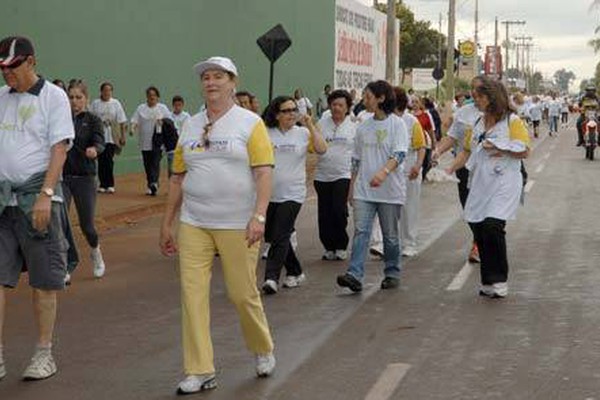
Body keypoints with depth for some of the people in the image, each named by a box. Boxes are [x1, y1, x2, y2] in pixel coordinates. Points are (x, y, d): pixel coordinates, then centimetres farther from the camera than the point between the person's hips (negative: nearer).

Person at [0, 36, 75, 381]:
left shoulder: (53, 96, -2)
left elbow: (59, 148, -9)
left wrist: (45, 195, -17)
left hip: (37, 196, -4)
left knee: (44, 281, 2)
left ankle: (44, 354, 11)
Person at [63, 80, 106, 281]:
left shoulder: (93, 120, -2)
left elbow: (99, 142, -19)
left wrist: (94, 150, -41)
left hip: (84, 178, -1)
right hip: (62, 176, 2)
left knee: (86, 225, 5)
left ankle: (96, 253, 37)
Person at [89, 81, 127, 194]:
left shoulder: (116, 103, 3)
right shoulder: (95, 104, 5)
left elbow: (122, 122, 3)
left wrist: (123, 136, -1)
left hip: (111, 137, -2)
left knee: (109, 160, -9)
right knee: (101, 161, 3)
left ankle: (110, 185, -1)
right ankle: (103, 184, 12)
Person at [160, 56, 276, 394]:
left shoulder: (250, 123, -1)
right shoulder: (190, 126, 12)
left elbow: (264, 173, -9)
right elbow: (177, 178, 15)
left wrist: (259, 216, -21)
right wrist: (167, 224, 14)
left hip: (238, 225, -4)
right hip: (193, 224, 4)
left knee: (244, 294, 3)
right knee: (193, 293, -3)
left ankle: (263, 350, 31)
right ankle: (200, 372, 5)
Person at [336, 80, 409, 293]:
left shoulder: (397, 124, -5)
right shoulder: (363, 127, 11)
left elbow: (399, 154, -17)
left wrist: (384, 172, -34)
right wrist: (352, 186, 16)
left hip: (390, 189, -4)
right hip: (364, 190, 4)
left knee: (390, 235, 7)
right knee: (361, 231, -8)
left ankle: (392, 274, 22)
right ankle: (354, 275, -16)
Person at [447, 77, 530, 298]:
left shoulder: (513, 121, -3)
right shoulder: (479, 123, 16)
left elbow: (525, 152, -5)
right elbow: (467, 151, 20)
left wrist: (501, 149, -15)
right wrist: (449, 169, 7)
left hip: (504, 184, -7)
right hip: (481, 184, 7)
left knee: (492, 226, -19)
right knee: (479, 228, 4)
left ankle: (499, 279, -7)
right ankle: (489, 281, 16)